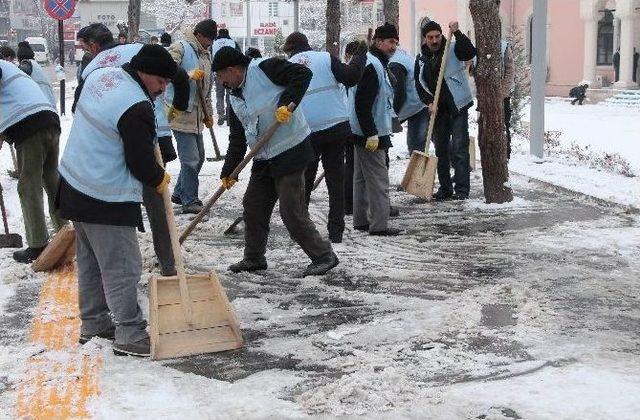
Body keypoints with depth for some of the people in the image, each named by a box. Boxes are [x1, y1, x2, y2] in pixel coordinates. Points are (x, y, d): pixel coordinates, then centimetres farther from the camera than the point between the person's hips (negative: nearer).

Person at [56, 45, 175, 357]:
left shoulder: (100, 75, 3)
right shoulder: (137, 108, -23)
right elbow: (141, 162, -19)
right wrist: (159, 180, 4)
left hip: (74, 185, 10)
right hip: (107, 201, -10)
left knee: (90, 261, 19)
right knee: (122, 268, -2)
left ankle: (93, 323, 31)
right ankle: (130, 335, 4)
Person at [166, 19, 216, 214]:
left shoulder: (206, 55, 18)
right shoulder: (180, 48, -9)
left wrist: (208, 114, 27)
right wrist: (188, 75, -31)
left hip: (197, 115, 9)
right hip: (181, 112, -9)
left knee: (198, 157, 14)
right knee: (190, 159, -7)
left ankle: (179, 194, 28)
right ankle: (190, 201, 2)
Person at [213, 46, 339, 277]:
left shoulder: (265, 68, -11)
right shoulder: (235, 99, 14)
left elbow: (303, 74, -16)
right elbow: (237, 139, 14)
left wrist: (286, 103, -25)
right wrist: (228, 171, 7)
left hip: (291, 152, -9)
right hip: (264, 159, 9)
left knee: (292, 211, -8)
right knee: (253, 207, 13)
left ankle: (324, 256, 6)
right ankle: (254, 258, 30)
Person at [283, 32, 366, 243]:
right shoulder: (325, 58, 3)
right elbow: (351, 77, -6)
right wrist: (361, 53, 9)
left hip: (307, 132, 1)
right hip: (337, 127, 0)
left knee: (304, 181, 15)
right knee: (336, 180, 6)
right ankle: (336, 231, 5)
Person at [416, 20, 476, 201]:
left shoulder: (453, 50, -3)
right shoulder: (421, 59, 8)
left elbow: (470, 52, -21)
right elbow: (419, 86, 6)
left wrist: (457, 33, -29)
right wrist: (430, 103, -8)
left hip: (457, 106, -5)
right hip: (437, 109, 5)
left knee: (459, 148, -7)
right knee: (441, 150, 10)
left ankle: (462, 189, -5)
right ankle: (445, 189, 19)